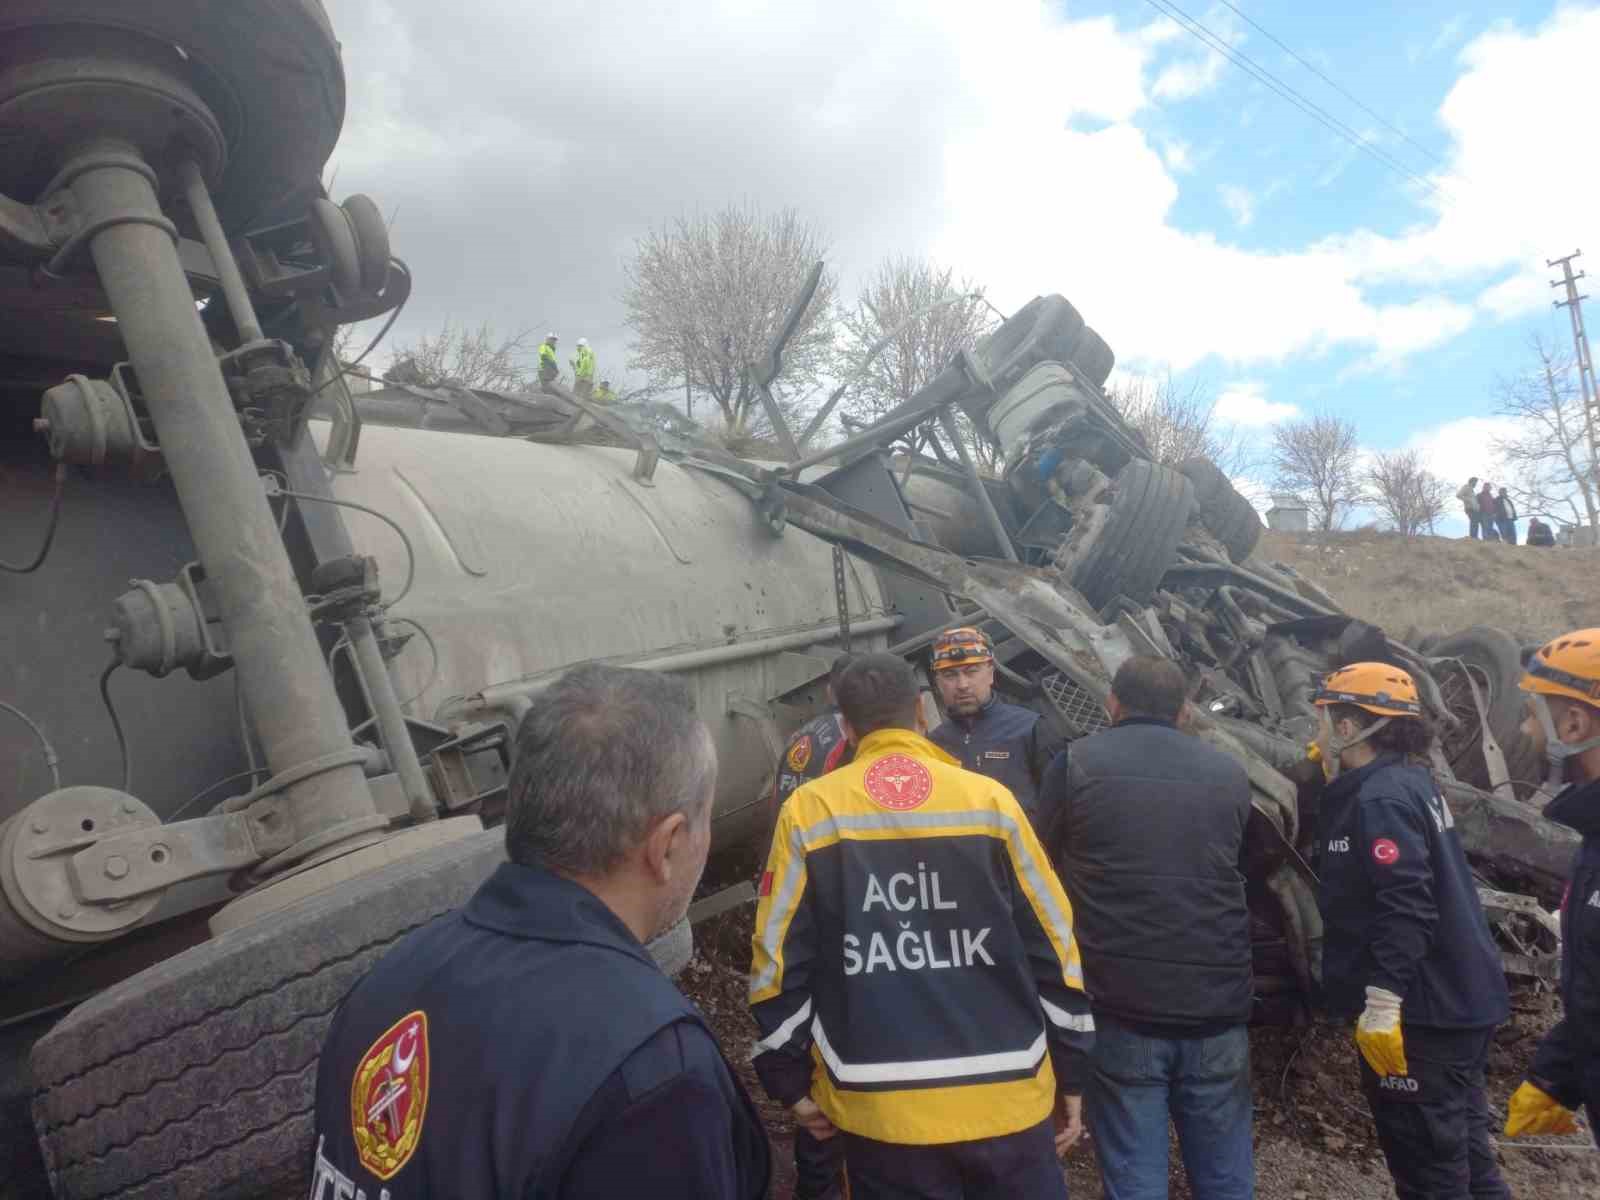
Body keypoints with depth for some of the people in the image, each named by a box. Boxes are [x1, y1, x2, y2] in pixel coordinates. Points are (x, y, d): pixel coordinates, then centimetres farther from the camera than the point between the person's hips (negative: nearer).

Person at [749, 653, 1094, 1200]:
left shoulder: (807, 812, -3)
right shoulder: (990, 799, -2)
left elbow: (780, 959, -1)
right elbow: (1053, 945, 1)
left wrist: (790, 1081, 10)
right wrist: (1071, 1072, 11)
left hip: (881, 1110, 0)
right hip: (1006, 1098, 1)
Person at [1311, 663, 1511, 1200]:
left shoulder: (1381, 798, -19)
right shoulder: (1407, 781, 11)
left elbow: (1405, 908, -26)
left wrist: (1382, 1001, -26)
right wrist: (1333, 775, 15)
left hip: (1423, 1010, -10)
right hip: (1456, 998, 10)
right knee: (1459, 1148, 20)